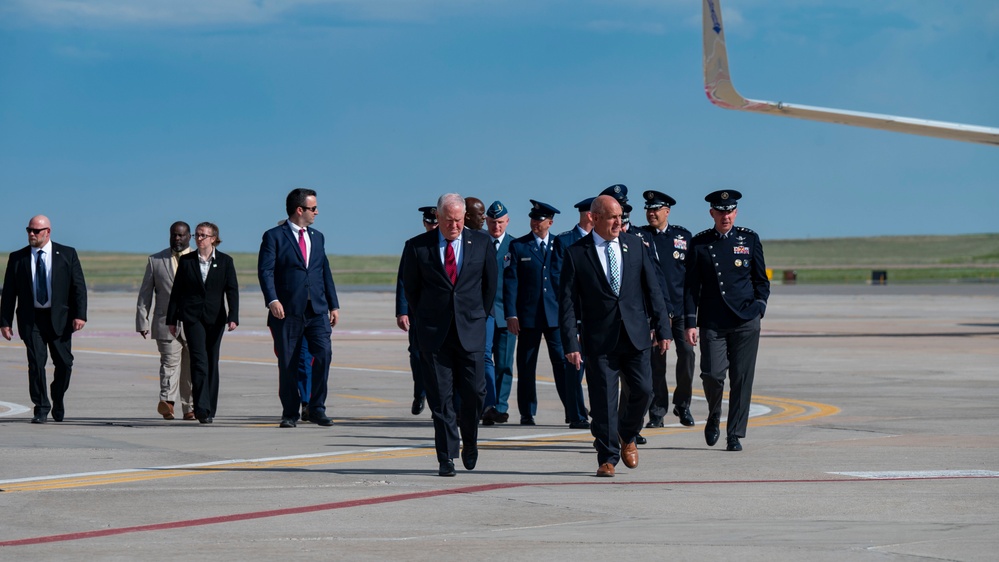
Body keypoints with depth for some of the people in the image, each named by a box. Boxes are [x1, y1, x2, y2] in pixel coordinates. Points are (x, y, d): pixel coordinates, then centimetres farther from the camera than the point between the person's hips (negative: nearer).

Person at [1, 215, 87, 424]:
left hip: (60, 318, 0)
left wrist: (80, 315, -10)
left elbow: (79, 287, 1)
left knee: (64, 363, 3)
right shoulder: (17, 258, 6)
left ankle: (58, 400, 27)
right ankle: (41, 408, -1)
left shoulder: (67, 254, 3)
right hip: (31, 319, 0)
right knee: (36, 362, -8)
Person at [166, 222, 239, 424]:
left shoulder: (225, 261, 4)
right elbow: (176, 291, 8)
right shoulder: (186, 261, 5)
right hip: (192, 317, -1)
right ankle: (201, 408, -17)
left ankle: (209, 409, 15)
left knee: (212, 363, 6)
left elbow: (232, 290, 1)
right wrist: (171, 319, 5)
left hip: (215, 318, 1)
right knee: (199, 361, -13)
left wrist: (233, 317, -10)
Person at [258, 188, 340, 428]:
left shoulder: (317, 237, 18)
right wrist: (272, 300, -23)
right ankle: (290, 413, 12)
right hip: (287, 311, -4)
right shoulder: (274, 237, 0)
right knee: (288, 364, 1)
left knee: (323, 352, -14)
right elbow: (265, 271, -9)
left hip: (317, 310, 4)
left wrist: (333, 305, 14)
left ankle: (317, 408, -5)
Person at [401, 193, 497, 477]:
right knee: (440, 396, -2)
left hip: (471, 330, 1)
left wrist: (479, 316, 13)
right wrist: (425, 320, 10)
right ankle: (447, 457, 2)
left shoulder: (482, 243, 4)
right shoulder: (417, 246, 0)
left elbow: (490, 283, 13)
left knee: (474, 391, -3)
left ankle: (470, 443, 22)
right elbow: (410, 287, 10)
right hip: (434, 334, -1)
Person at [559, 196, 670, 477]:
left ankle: (627, 436, 24)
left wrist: (662, 328, 4)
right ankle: (607, 457, 10)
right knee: (603, 400, -1)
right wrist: (570, 343, -10)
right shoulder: (576, 253, -1)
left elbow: (652, 288, 10)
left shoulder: (634, 245, 8)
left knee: (643, 390, -3)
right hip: (599, 338, -2)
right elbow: (567, 302, -2)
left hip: (635, 335, 2)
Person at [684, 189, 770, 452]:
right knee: (712, 374, -11)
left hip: (746, 322, 1)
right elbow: (691, 286, 5)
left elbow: (761, 279, 14)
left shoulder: (749, 239, 8)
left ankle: (735, 435, 7)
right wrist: (690, 323, -1)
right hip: (712, 323, -1)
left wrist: (758, 307, 0)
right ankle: (714, 416, 19)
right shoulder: (700, 243, 5)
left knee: (742, 378, -2)